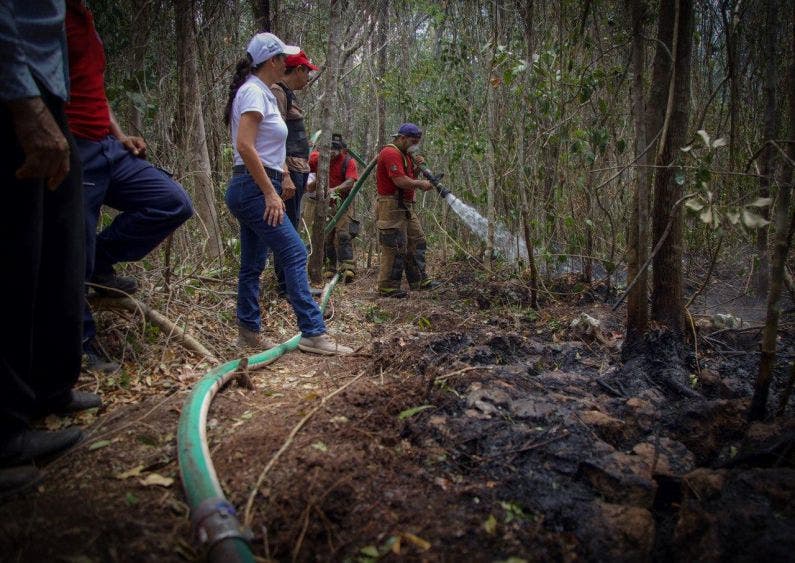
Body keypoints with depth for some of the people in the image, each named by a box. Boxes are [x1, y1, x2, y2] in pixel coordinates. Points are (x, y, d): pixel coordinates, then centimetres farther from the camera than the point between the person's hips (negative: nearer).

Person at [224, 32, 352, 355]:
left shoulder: (260, 92, 18)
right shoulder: (254, 91, -11)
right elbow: (244, 146, -21)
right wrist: (271, 193, -22)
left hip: (250, 191, 10)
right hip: (254, 188, -10)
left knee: (252, 265, 11)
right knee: (295, 255, -13)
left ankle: (248, 334, 18)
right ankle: (313, 333, -13)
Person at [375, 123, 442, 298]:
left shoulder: (406, 154, 18)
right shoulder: (391, 153, -15)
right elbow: (400, 181, -25)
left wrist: (417, 166, 4)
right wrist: (421, 184, -12)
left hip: (406, 207, 11)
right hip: (391, 207, -11)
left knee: (417, 241, 12)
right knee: (396, 247, -8)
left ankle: (419, 280, 20)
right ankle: (387, 287, -1)